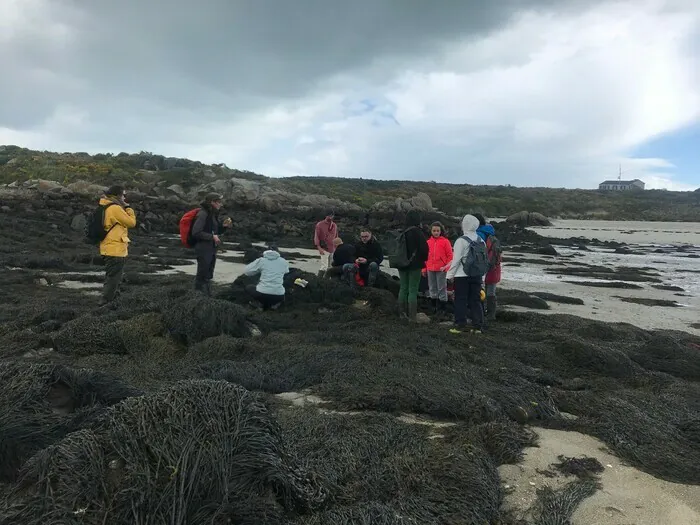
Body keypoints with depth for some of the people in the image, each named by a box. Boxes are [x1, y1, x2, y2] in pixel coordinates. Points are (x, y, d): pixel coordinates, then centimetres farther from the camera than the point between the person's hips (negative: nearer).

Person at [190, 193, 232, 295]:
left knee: (208, 276, 17)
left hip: (212, 249, 9)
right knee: (202, 276, -3)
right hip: (203, 249, -9)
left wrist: (223, 225, 2)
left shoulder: (213, 214, 10)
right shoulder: (203, 214, -16)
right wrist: (212, 236, -21)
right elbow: (196, 232, -22)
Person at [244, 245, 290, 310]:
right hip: (278, 295, 2)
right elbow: (286, 272, 28)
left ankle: (264, 303, 9)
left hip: (262, 294, -2)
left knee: (248, 288, 32)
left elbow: (246, 271, 11)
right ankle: (274, 303, 8)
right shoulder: (283, 261, 8)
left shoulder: (261, 260, 3)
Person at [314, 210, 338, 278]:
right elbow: (316, 236, -7)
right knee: (324, 266, -13)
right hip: (324, 249, -5)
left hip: (333, 249, 6)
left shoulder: (335, 225, 12)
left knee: (329, 267, 9)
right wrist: (319, 247, -17)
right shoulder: (320, 224, -4)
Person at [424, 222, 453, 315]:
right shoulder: (428, 242, 9)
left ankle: (442, 307, 6)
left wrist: (447, 266, -10)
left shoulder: (445, 241, -3)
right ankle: (434, 306, 22)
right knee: (432, 288, 11)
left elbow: (450, 255, -2)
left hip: (441, 269, -5)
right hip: (430, 269, 5)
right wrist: (425, 268, 12)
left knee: (441, 288, -1)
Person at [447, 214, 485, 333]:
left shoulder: (461, 241, -11)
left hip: (462, 275, -5)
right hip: (477, 275, 5)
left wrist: (450, 275, -5)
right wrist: (482, 277, 17)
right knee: (475, 300, 10)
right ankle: (478, 326, 11)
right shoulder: (481, 241, 8)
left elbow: (456, 260, -13)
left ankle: (459, 325, 2)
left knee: (460, 301, 1)